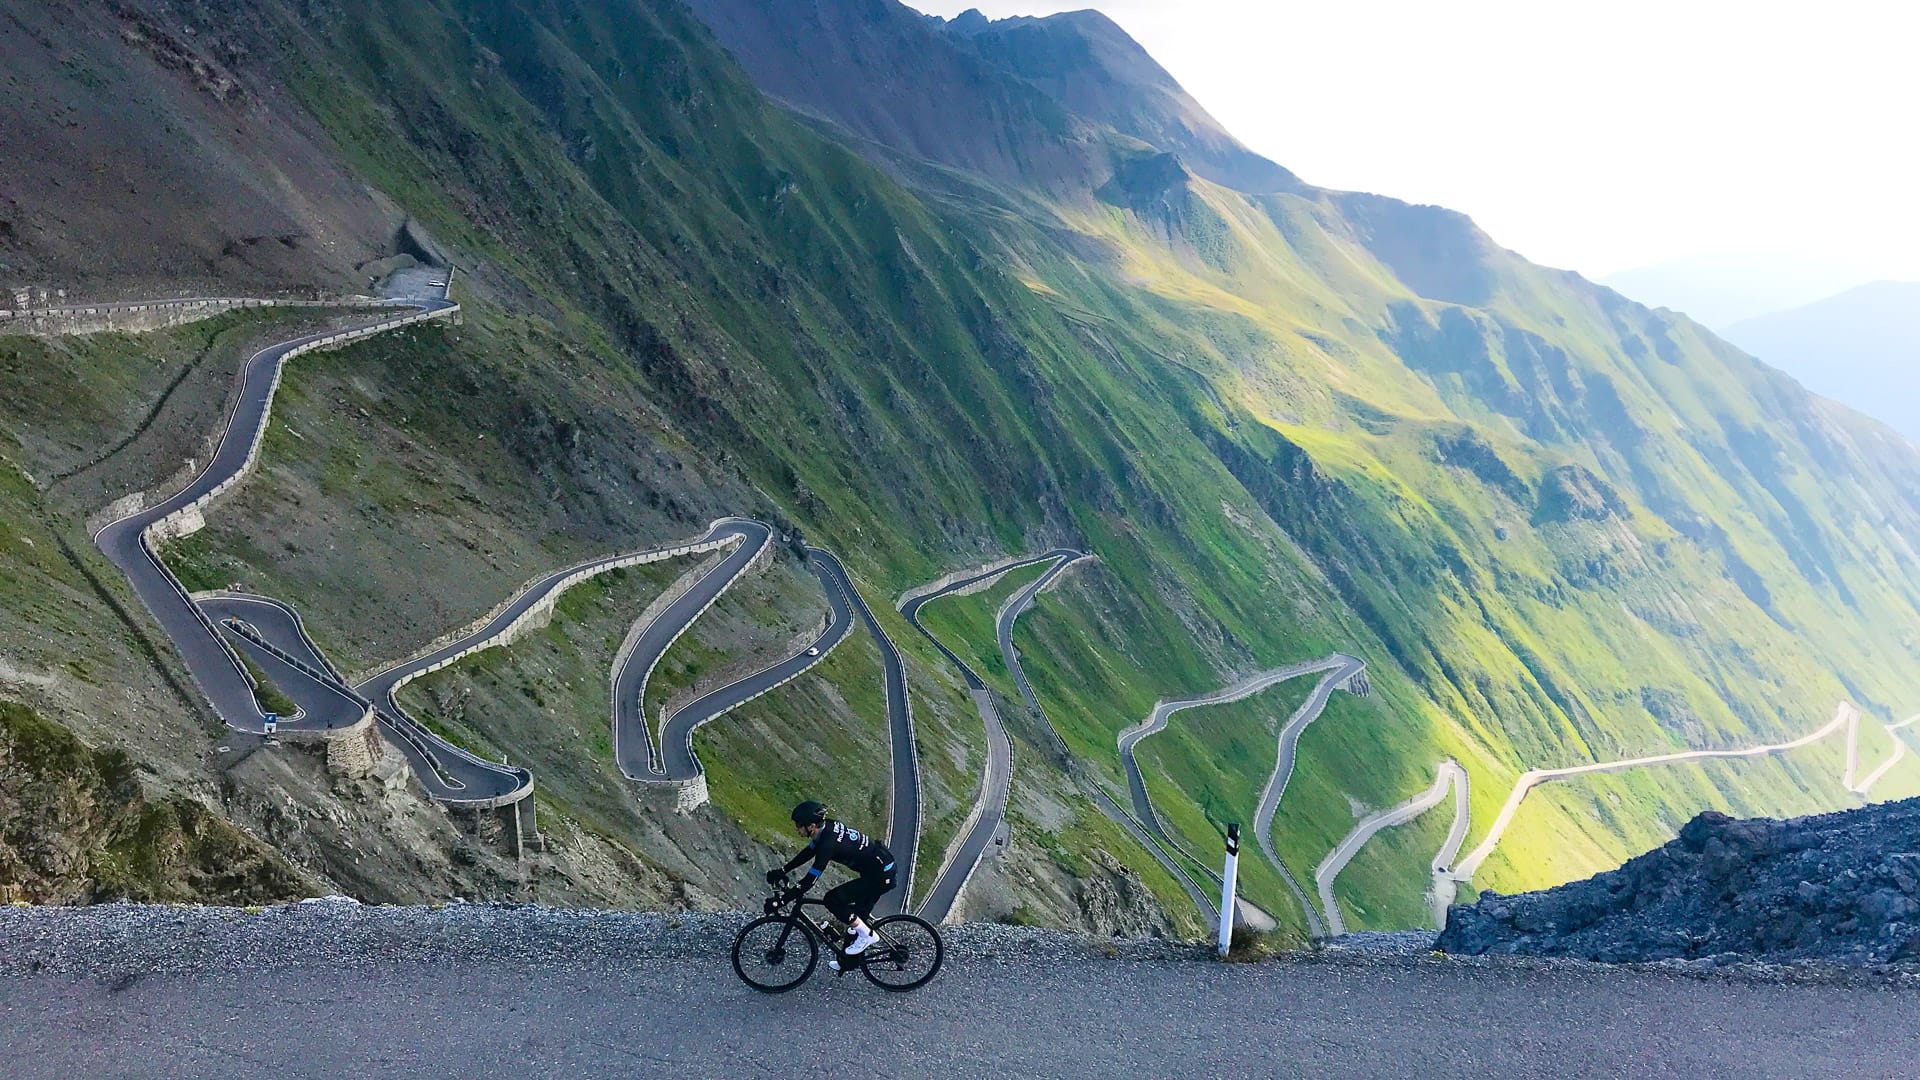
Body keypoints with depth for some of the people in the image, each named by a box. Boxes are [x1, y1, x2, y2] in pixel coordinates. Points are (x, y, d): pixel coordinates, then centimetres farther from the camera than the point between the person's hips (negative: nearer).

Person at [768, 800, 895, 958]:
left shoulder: (828, 843, -25)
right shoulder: (826, 826, 0)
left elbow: (810, 880, -23)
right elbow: (808, 852, 16)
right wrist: (782, 871, 15)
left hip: (881, 876, -9)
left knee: (832, 899, -10)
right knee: (859, 914, 19)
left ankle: (866, 935, 1)